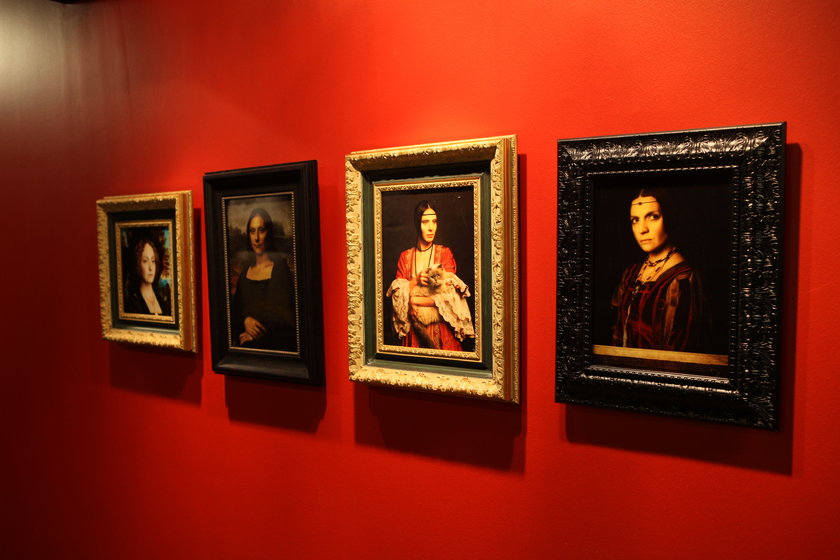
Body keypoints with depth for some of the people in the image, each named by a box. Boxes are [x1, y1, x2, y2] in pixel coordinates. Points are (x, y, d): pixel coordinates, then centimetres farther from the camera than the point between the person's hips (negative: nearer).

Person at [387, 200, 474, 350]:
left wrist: (414, 300, -10)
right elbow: (397, 294, 2)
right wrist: (416, 281, -13)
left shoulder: (445, 252, 1)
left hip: (441, 328, -1)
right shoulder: (405, 256, 7)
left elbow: (449, 296, -7)